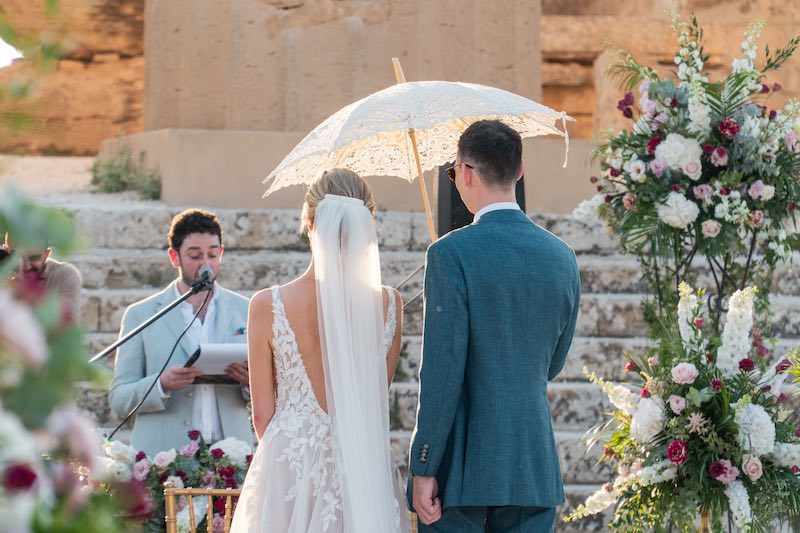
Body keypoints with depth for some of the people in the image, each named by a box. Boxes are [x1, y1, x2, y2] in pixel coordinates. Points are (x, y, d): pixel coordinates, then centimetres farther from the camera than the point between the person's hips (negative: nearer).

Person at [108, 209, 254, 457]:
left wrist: (251, 383, -11)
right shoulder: (141, 315, 5)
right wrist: (162, 384, -16)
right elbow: (118, 400, 2)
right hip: (163, 460, -1)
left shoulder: (247, 312, 10)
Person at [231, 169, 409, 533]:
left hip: (290, 467, -1)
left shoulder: (268, 306, -9)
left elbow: (263, 414, 0)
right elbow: (378, 401, 10)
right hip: (365, 472, 2)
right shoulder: (389, 305, -4)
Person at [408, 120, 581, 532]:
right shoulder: (562, 258, 7)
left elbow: (441, 371, -13)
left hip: (462, 467, -5)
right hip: (534, 466, 5)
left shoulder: (451, 254, -10)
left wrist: (423, 469, -10)